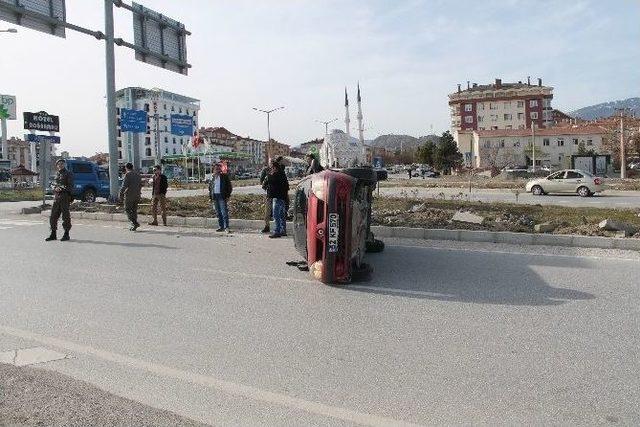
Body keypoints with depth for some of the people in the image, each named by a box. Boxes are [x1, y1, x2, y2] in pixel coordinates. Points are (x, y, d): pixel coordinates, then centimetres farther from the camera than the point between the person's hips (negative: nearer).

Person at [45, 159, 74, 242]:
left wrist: (62, 189, -21)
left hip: (65, 197, -7)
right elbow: (54, 185, 19)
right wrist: (55, 188, -3)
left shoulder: (68, 174, -1)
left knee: (65, 216, -4)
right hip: (56, 197, 7)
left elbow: (70, 186, -7)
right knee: (53, 216, 7)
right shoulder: (57, 174, 18)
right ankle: (53, 234, 16)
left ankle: (66, 234, 4)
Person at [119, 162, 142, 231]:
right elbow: (140, 185, 19)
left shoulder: (127, 174, -8)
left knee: (127, 209, 0)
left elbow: (124, 186, -14)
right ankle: (133, 225, 12)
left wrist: (121, 195, -10)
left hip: (129, 195, -7)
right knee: (134, 210, 12)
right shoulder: (137, 174, 13)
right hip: (137, 195, 7)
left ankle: (135, 223, -15)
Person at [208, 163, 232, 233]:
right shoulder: (212, 177, 12)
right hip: (215, 196, 5)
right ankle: (221, 226, 14)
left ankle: (226, 227, -11)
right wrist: (210, 196, 9)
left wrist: (228, 195, -7)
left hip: (222, 196, -5)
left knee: (224, 212, -11)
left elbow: (229, 187, 1)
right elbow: (210, 187, 19)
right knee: (218, 213, 8)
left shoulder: (224, 176, 0)